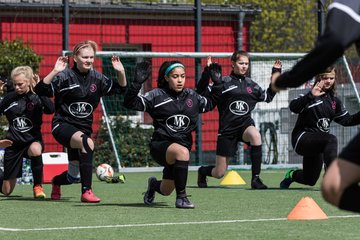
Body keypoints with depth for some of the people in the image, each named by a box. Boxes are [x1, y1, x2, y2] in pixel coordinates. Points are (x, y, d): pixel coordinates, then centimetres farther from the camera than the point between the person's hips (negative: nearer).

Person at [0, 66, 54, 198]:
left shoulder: (36, 97, -9)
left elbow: (50, 109, -27)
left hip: (33, 140, -2)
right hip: (13, 143, 2)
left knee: (35, 150, -43)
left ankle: (38, 186, -22)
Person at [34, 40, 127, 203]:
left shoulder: (97, 78, 6)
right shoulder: (65, 76, -9)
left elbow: (120, 89, 13)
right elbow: (41, 90, -19)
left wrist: (121, 72, -4)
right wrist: (54, 72, -32)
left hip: (83, 127, 6)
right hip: (63, 125, -6)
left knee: (74, 176, 8)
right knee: (87, 142, -37)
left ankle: (56, 181, 47)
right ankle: (86, 192, -34)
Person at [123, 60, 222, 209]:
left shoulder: (192, 96, 9)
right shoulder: (157, 95, -5)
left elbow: (210, 103, 26)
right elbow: (130, 103, -13)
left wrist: (217, 83, 16)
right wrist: (137, 82, -26)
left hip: (183, 144, 5)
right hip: (161, 145, -5)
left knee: (166, 191, 12)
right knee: (182, 151, -40)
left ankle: (154, 184, 53)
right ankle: (181, 197, -29)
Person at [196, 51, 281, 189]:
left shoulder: (251, 84, 11)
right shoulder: (224, 82, -1)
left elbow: (268, 97, 23)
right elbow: (202, 93, -6)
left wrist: (276, 73, 18)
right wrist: (206, 73, -18)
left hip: (245, 125, 2)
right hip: (227, 129, -2)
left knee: (255, 135, -37)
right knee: (219, 173, 1)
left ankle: (256, 179, -29)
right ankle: (202, 171, 40)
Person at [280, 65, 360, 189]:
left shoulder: (334, 101, 11)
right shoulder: (311, 95, -11)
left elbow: (346, 120, 14)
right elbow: (293, 107, -27)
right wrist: (310, 96, -41)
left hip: (317, 144, 8)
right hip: (302, 137, -8)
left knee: (310, 180, 17)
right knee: (331, 140, -36)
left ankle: (292, 175, 50)